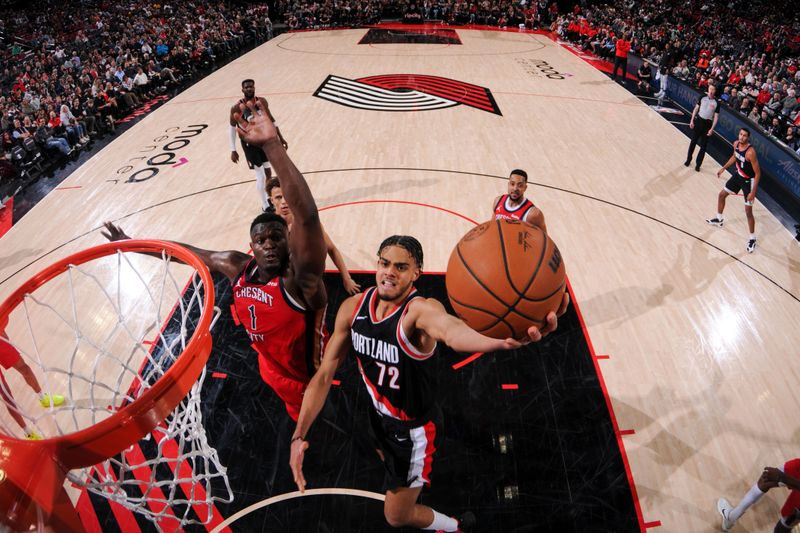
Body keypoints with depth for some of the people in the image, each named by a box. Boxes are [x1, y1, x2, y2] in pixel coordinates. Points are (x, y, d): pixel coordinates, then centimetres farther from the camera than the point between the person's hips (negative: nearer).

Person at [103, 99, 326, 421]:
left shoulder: (300, 277, -34)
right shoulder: (238, 267, -13)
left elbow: (307, 215, -53)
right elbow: (191, 252, 5)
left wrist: (272, 145, -61)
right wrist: (132, 244, 13)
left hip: (310, 382, -6)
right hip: (272, 372, 6)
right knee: (298, 418, 30)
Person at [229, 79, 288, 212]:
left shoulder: (262, 101, -6)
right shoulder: (237, 108, -18)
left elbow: (271, 119, 8)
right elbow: (232, 128, -10)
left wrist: (280, 137, 9)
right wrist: (233, 150, -12)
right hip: (250, 143, -5)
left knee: (268, 171, 16)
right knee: (261, 176, -5)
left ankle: (268, 198, 38)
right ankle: (265, 206, 9)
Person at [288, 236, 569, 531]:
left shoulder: (421, 310, -35)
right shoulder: (353, 307, -16)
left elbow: (452, 330, -61)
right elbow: (324, 375, -10)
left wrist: (501, 338, -83)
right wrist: (299, 435, -16)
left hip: (414, 427, -6)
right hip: (379, 414, 6)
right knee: (388, 462, 37)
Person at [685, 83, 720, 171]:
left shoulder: (716, 103, -4)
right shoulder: (702, 98, 0)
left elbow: (716, 117, -3)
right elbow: (696, 109, 5)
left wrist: (712, 129, -11)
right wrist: (692, 120, -3)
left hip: (707, 124, -1)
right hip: (698, 121, 1)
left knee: (703, 146, 4)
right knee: (693, 142, 9)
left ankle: (698, 164, 11)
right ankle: (688, 160, 23)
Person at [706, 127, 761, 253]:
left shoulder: (750, 152, -32)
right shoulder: (736, 144, -9)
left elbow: (757, 173, -26)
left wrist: (753, 192, -27)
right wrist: (723, 168, 19)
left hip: (748, 181, -7)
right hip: (738, 175, 7)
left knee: (748, 211, -4)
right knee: (721, 195, 21)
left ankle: (752, 239, 9)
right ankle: (719, 219, 46)